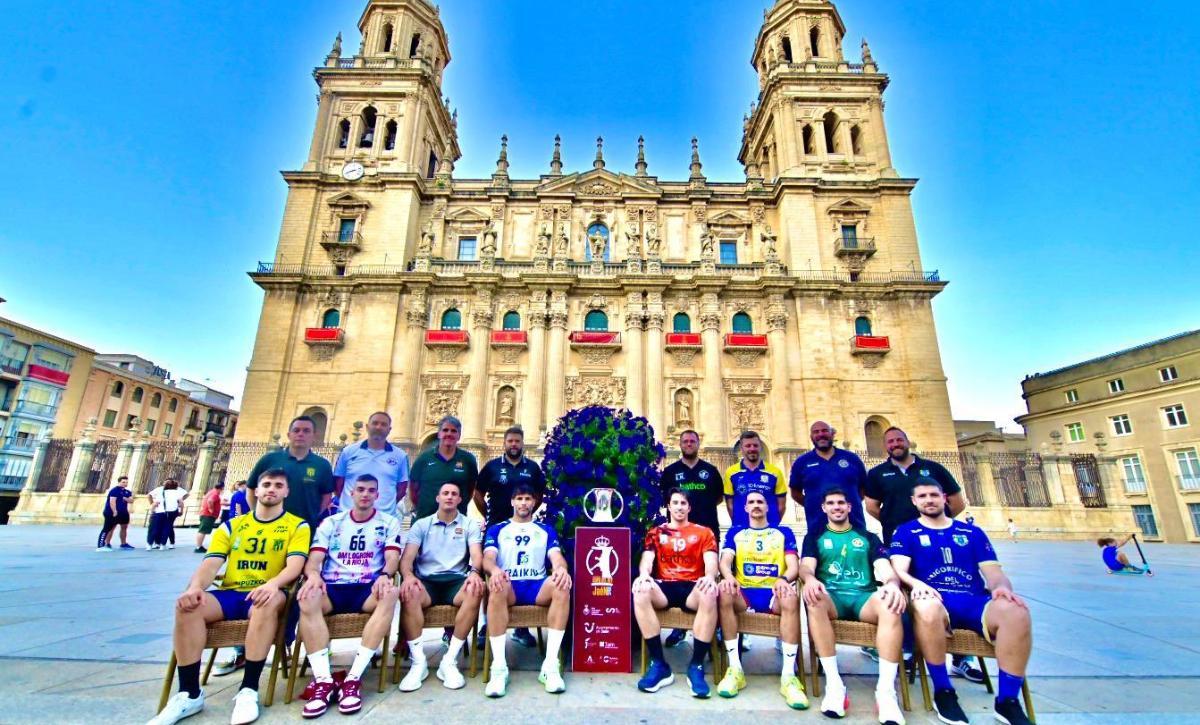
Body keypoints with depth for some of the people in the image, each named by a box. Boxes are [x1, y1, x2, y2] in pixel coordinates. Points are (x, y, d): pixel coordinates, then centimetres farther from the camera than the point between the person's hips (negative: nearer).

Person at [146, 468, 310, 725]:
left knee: (269, 602, -38)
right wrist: (195, 587, -19)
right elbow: (210, 564, 3)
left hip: (264, 596, -4)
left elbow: (295, 565, -11)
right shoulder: (231, 526, 15)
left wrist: (273, 584, -32)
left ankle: (248, 690, -27)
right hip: (229, 594, 4)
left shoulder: (297, 526, 3)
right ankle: (189, 693, -15)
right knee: (187, 605, -26)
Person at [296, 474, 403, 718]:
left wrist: (385, 575, -26)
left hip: (368, 588, -1)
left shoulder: (389, 522, 8)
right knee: (308, 597, -33)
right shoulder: (331, 522, 13)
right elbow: (313, 559, 4)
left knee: (391, 593, -35)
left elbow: (392, 557, -3)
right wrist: (313, 575, -21)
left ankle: (353, 678, -33)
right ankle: (323, 680, -33)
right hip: (332, 588, 2)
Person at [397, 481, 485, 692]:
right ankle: (419, 662, -22)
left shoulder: (470, 524, 12)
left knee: (476, 589, -33)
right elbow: (407, 558, 2)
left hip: (456, 581, 0)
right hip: (426, 581, 1)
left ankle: (449, 660, -25)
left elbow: (477, 555, -1)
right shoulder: (421, 524, 13)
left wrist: (474, 571, -25)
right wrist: (408, 575, -21)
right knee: (408, 593, -34)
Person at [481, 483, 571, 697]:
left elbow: (557, 557, 4)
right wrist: (494, 570, -26)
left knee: (562, 585, -33)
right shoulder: (496, 529, 17)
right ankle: (499, 667, -33)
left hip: (537, 586, 1)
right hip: (508, 586, -1)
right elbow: (488, 558, 0)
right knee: (497, 587, -38)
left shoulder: (546, 530, 19)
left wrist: (561, 568, -23)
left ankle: (550, 664, -30)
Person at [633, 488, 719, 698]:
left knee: (709, 595, -37)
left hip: (692, 587, -1)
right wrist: (644, 574, -21)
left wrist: (710, 576, -23)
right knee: (640, 592, -33)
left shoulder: (703, 532, 17)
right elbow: (647, 559, 5)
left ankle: (697, 666, -22)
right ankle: (659, 664, -21)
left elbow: (711, 561, 2)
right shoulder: (655, 533, 19)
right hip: (664, 586, 1)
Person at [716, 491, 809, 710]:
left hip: (773, 594, 0)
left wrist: (784, 579, -21)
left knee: (791, 597, -36)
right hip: (744, 593, 0)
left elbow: (794, 566, 4)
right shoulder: (735, 533, 18)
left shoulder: (784, 533, 18)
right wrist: (728, 576, -23)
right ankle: (735, 669, -25)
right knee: (724, 590, -34)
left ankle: (788, 675, -29)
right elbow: (725, 561, 3)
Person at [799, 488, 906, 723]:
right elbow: (806, 566, 2)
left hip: (864, 596, 1)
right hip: (830, 596, -1)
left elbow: (884, 568, 6)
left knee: (891, 602, -35)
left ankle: (886, 690, -32)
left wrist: (892, 583, -20)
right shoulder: (814, 537, 18)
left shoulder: (868, 537, 21)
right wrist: (810, 579, -25)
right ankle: (834, 684, -31)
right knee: (814, 600, -38)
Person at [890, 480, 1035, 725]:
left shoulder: (973, 533, 21)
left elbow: (994, 573, 11)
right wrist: (916, 583, -25)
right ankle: (943, 692, -16)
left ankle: (1007, 700, -13)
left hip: (975, 601, 3)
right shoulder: (906, 532, 11)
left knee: (1016, 610, -31)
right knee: (926, 606, -40)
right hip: (936, 600, -3)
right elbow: (899, 570, -2)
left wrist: (1002, 587, -13)